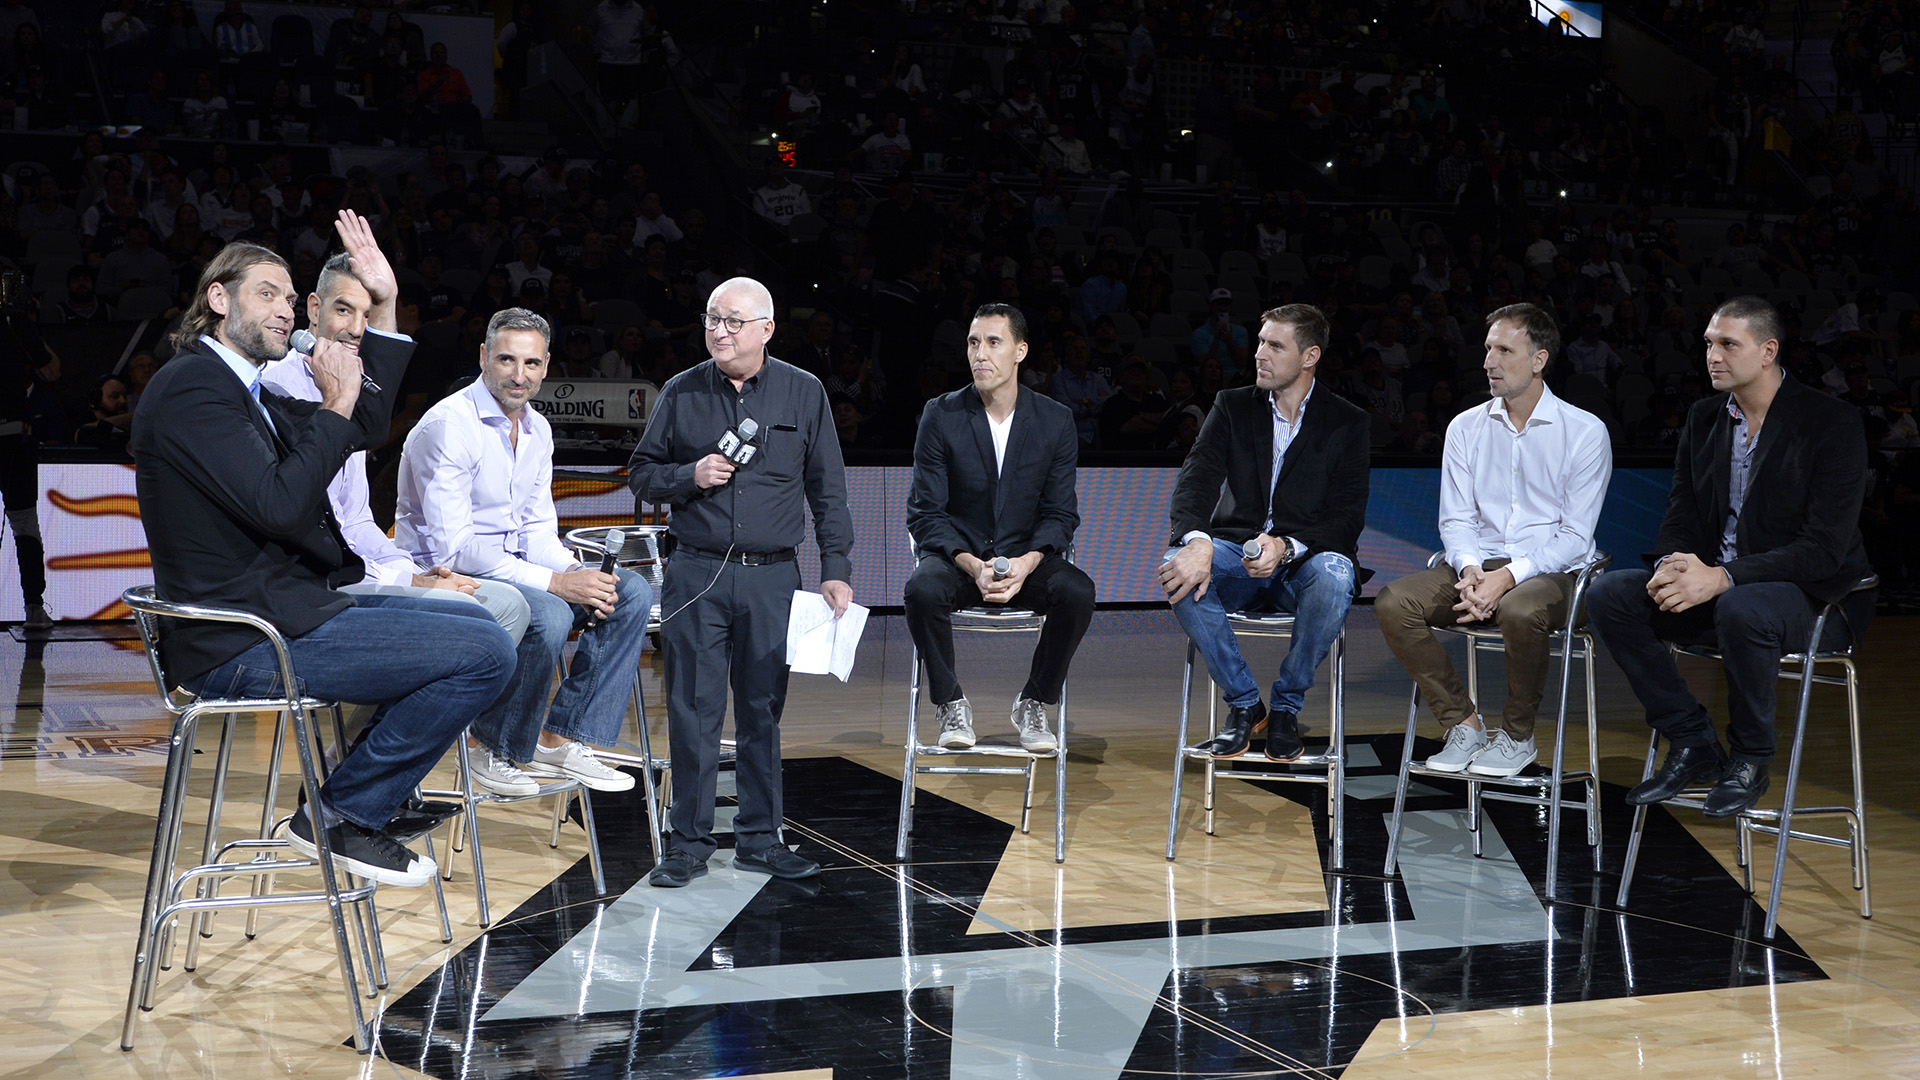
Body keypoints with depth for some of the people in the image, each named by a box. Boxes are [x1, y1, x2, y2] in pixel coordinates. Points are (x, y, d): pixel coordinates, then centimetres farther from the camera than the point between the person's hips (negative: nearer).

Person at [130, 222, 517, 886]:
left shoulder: (245, 391, 18)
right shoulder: (190, 388, -14)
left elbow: (364, 428, 26)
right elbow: (279, 506, -24)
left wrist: (384, 307, 20)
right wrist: (335, 402, -14)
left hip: (287, 607, 11)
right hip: (245, 643, -11)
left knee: (475, 623, 19)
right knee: (485, 653, -17)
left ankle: (378, 792, 20)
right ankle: (342, 814, -4)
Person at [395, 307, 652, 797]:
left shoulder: (538, 430, 10)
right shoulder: (448, 426, -17)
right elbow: (452, 546, -23)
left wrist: (578, 573, -10)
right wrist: (554, 582, -27)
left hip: (513, 569, 8)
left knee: (632, 592, -7)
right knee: (548, 616, -34)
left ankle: (561, 738, -5)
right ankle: (499, 752, -11)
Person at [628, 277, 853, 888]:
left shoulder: (805, 394, 6)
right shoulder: (680, 393, 7)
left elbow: (828, 491, 7)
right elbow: (641, 475, 11)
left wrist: (836, 570, 1)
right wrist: (690, 476, -9)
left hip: (771, 578, 0)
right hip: (696, 575, 0)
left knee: (763, 709, 7)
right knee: (693, 710, -1)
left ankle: (759, 838, 17)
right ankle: (690, 842, 8)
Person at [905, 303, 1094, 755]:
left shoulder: (1056, 421, 0)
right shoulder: (941, 416, -3)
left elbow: (1061, 513, 1)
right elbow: (925, 514, -5)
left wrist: (1026, 563, -20)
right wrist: (972, 566, -22)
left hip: (1026, 558, 1)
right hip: (958, 555, -1)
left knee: (1077, 592, -30)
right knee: (922, 590, -34)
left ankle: (1033, 704, -9)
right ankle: (952, 705, -12)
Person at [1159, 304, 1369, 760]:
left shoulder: (1348, 423, 3)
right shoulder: (1232, 406, 8)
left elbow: (1347, 518, -6)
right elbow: (1196, 479, -8)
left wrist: (1287, 547, -27)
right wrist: (1197, 542, -31)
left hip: (1306, 557, -1)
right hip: (1237, 551, 2)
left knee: (1334, 576, -38)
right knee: (1178, 571, -31)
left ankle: (1286, 707, -15)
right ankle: (1243, 704, -15)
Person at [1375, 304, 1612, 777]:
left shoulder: (1585, 432, -2)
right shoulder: (1466, 428, 11)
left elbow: (1576, 535, -7)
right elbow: (1455, 519, 8)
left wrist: (1508, 577, -22)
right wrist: (1470, 569, -15)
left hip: (1551, 573, -4)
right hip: (1479, 566, 4)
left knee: (1521, 610, -40)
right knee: (1393, 603, -23)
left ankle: (1517, 735, -13)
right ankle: (1464, 722, -9)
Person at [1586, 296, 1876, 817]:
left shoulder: (1833, 424, -13)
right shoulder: (1704, 418, 7)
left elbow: (1825, 547, -20)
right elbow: (1679, 517, 10)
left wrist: (1723, 578, -29)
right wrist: (1675, 565, -16)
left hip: (1813, 594, -6)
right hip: (1712, 583, 7)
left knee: (1742, 611, -40)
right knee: (1609, 593, -15)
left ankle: (1749, 760, -14)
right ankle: (1693, 745, -7)